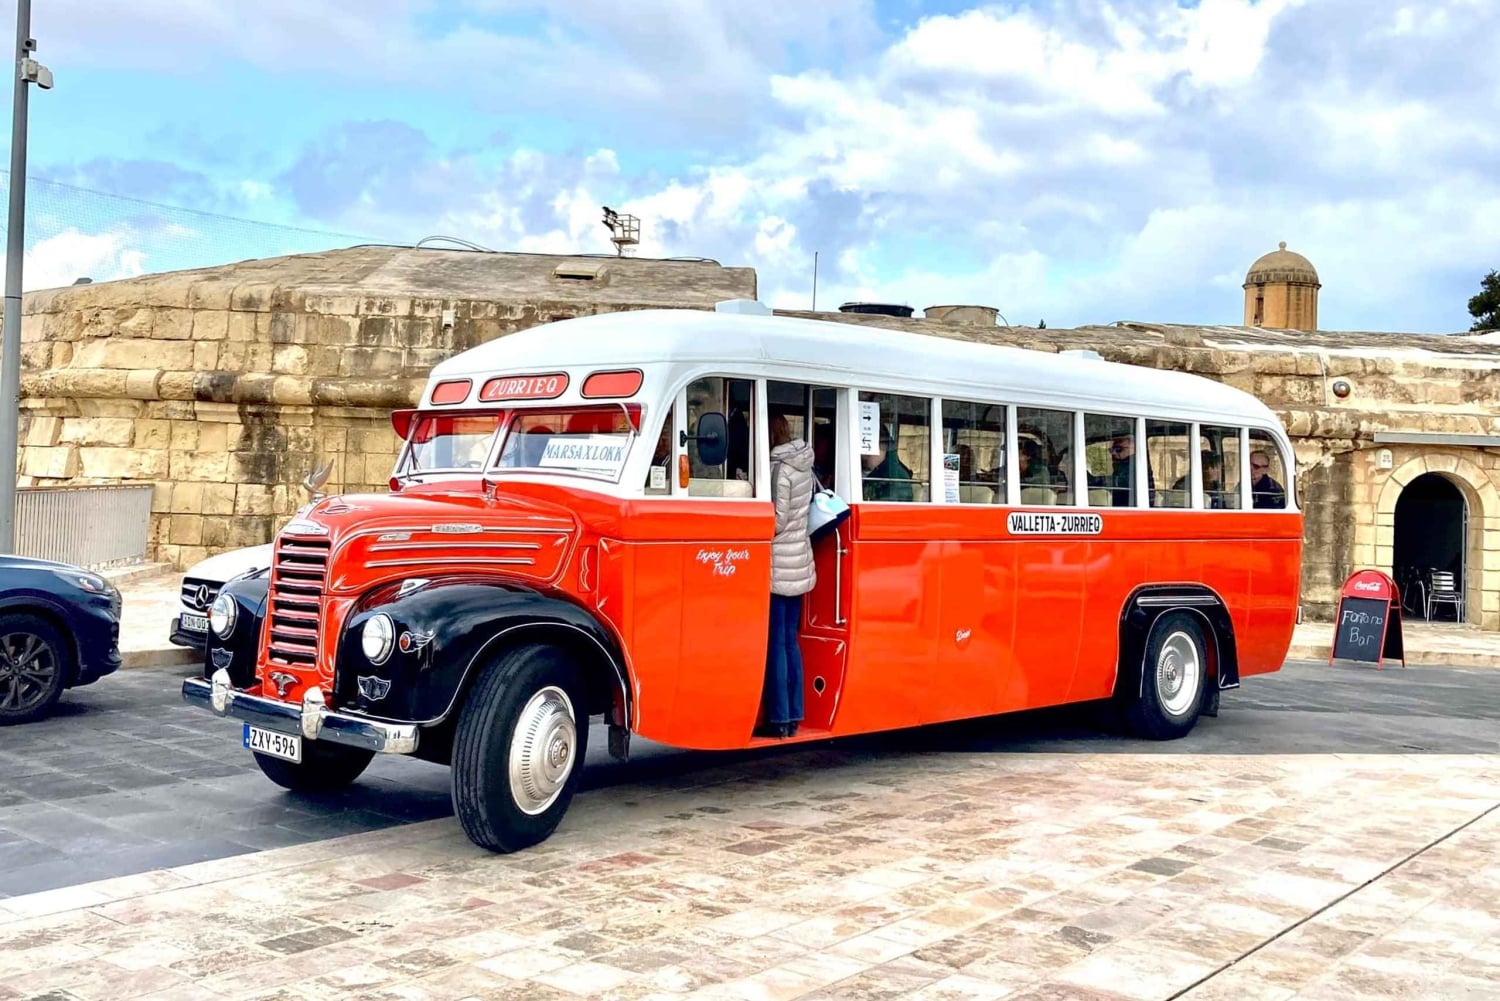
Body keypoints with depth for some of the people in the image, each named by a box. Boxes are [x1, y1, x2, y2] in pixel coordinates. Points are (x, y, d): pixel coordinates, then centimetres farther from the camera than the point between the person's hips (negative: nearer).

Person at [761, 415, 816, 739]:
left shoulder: (779, 467, -15)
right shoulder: (804, 466, 10)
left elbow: (777, 520, -16)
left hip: (778, 564, -8)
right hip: (801, 561, 8)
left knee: (776, 643, -2)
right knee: (790, 640, 13)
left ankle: (779, 719, 1)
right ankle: (793, 716, 17)